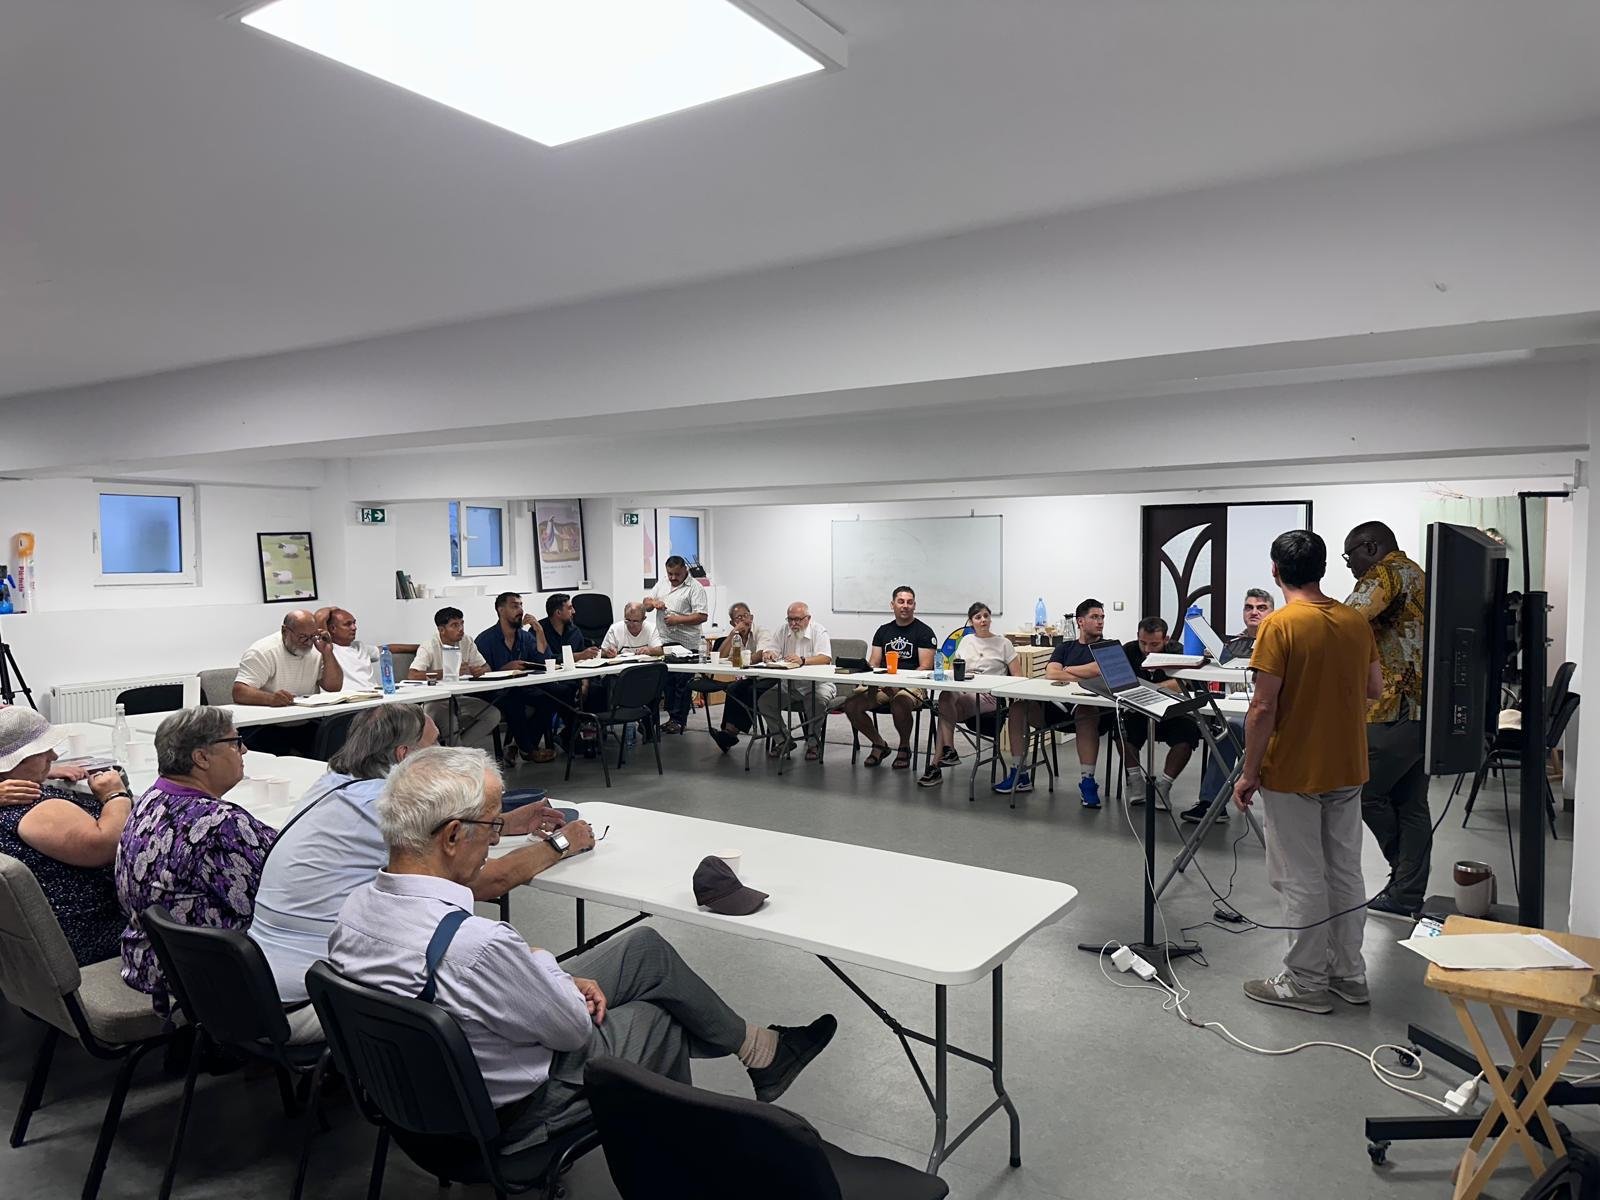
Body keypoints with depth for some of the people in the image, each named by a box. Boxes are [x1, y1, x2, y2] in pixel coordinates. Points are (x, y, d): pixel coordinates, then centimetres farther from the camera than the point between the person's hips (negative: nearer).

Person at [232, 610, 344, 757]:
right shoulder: (262, 652, -9)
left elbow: (334, 687, 4)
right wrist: (270, 698, -40)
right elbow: (239, 693, -20)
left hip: (306, 726, 5)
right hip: (267, 728, -5)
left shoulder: (316, 649, 8)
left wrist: (327, 654, -8)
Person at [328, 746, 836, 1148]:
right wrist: (542, 960, -5)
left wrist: (556, 981, -1)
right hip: (514, 1112, -7)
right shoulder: (476, 944, -40)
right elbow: (575, 1029, -22)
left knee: (644, 945, 13)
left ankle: (752, 1044, 31)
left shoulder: (357, 906, -13)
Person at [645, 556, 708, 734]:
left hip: (686, 644, -6)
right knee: (667, 680, 10)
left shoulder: (694, 587, -5)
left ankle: (678, 720, 5)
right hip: (664, 642, 6)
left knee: (683, 684, -1)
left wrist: (678, 620, -19)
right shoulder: (662, 585, 14)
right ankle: (673, 715, 20)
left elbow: (702, 616, -12)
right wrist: (652, 602, -4)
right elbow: (646, 605, 18)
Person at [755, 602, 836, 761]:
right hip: (789, 684, 4)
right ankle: (785, 740, 1)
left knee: (820, 699, -35)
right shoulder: (784, 630, 9)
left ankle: (813, 742, -12)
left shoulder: (819, 631, -7)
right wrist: (768, 654, -23)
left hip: (816, 683, -4)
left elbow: (826, 658, -22)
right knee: (764, 701, -14)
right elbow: (769, 650, 4)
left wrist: (803, 660, -40)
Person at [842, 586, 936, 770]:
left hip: (912, 684, -5)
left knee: (899, 703, -39)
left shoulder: (924, 632, 2)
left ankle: (904, 747, -8)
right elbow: (873, 664, 14)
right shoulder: (883, 630, 17)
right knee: (851, 705, -19)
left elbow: (926, 667, -8)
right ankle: (879, 745, 4)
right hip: (882, 684, 5)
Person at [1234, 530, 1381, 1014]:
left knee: (1301, 880, 3)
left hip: (1293, 774, -6)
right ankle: (1348, 974, 27)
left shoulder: (1280, 626, -18)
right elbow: (1374, 690, 10)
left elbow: (1263, 708, -20)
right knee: (1346, 873, 16)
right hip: (1347, 771, 7)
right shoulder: (1356, 621, 2)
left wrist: (1250, 772, -11)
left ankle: (1306, 983, 13)